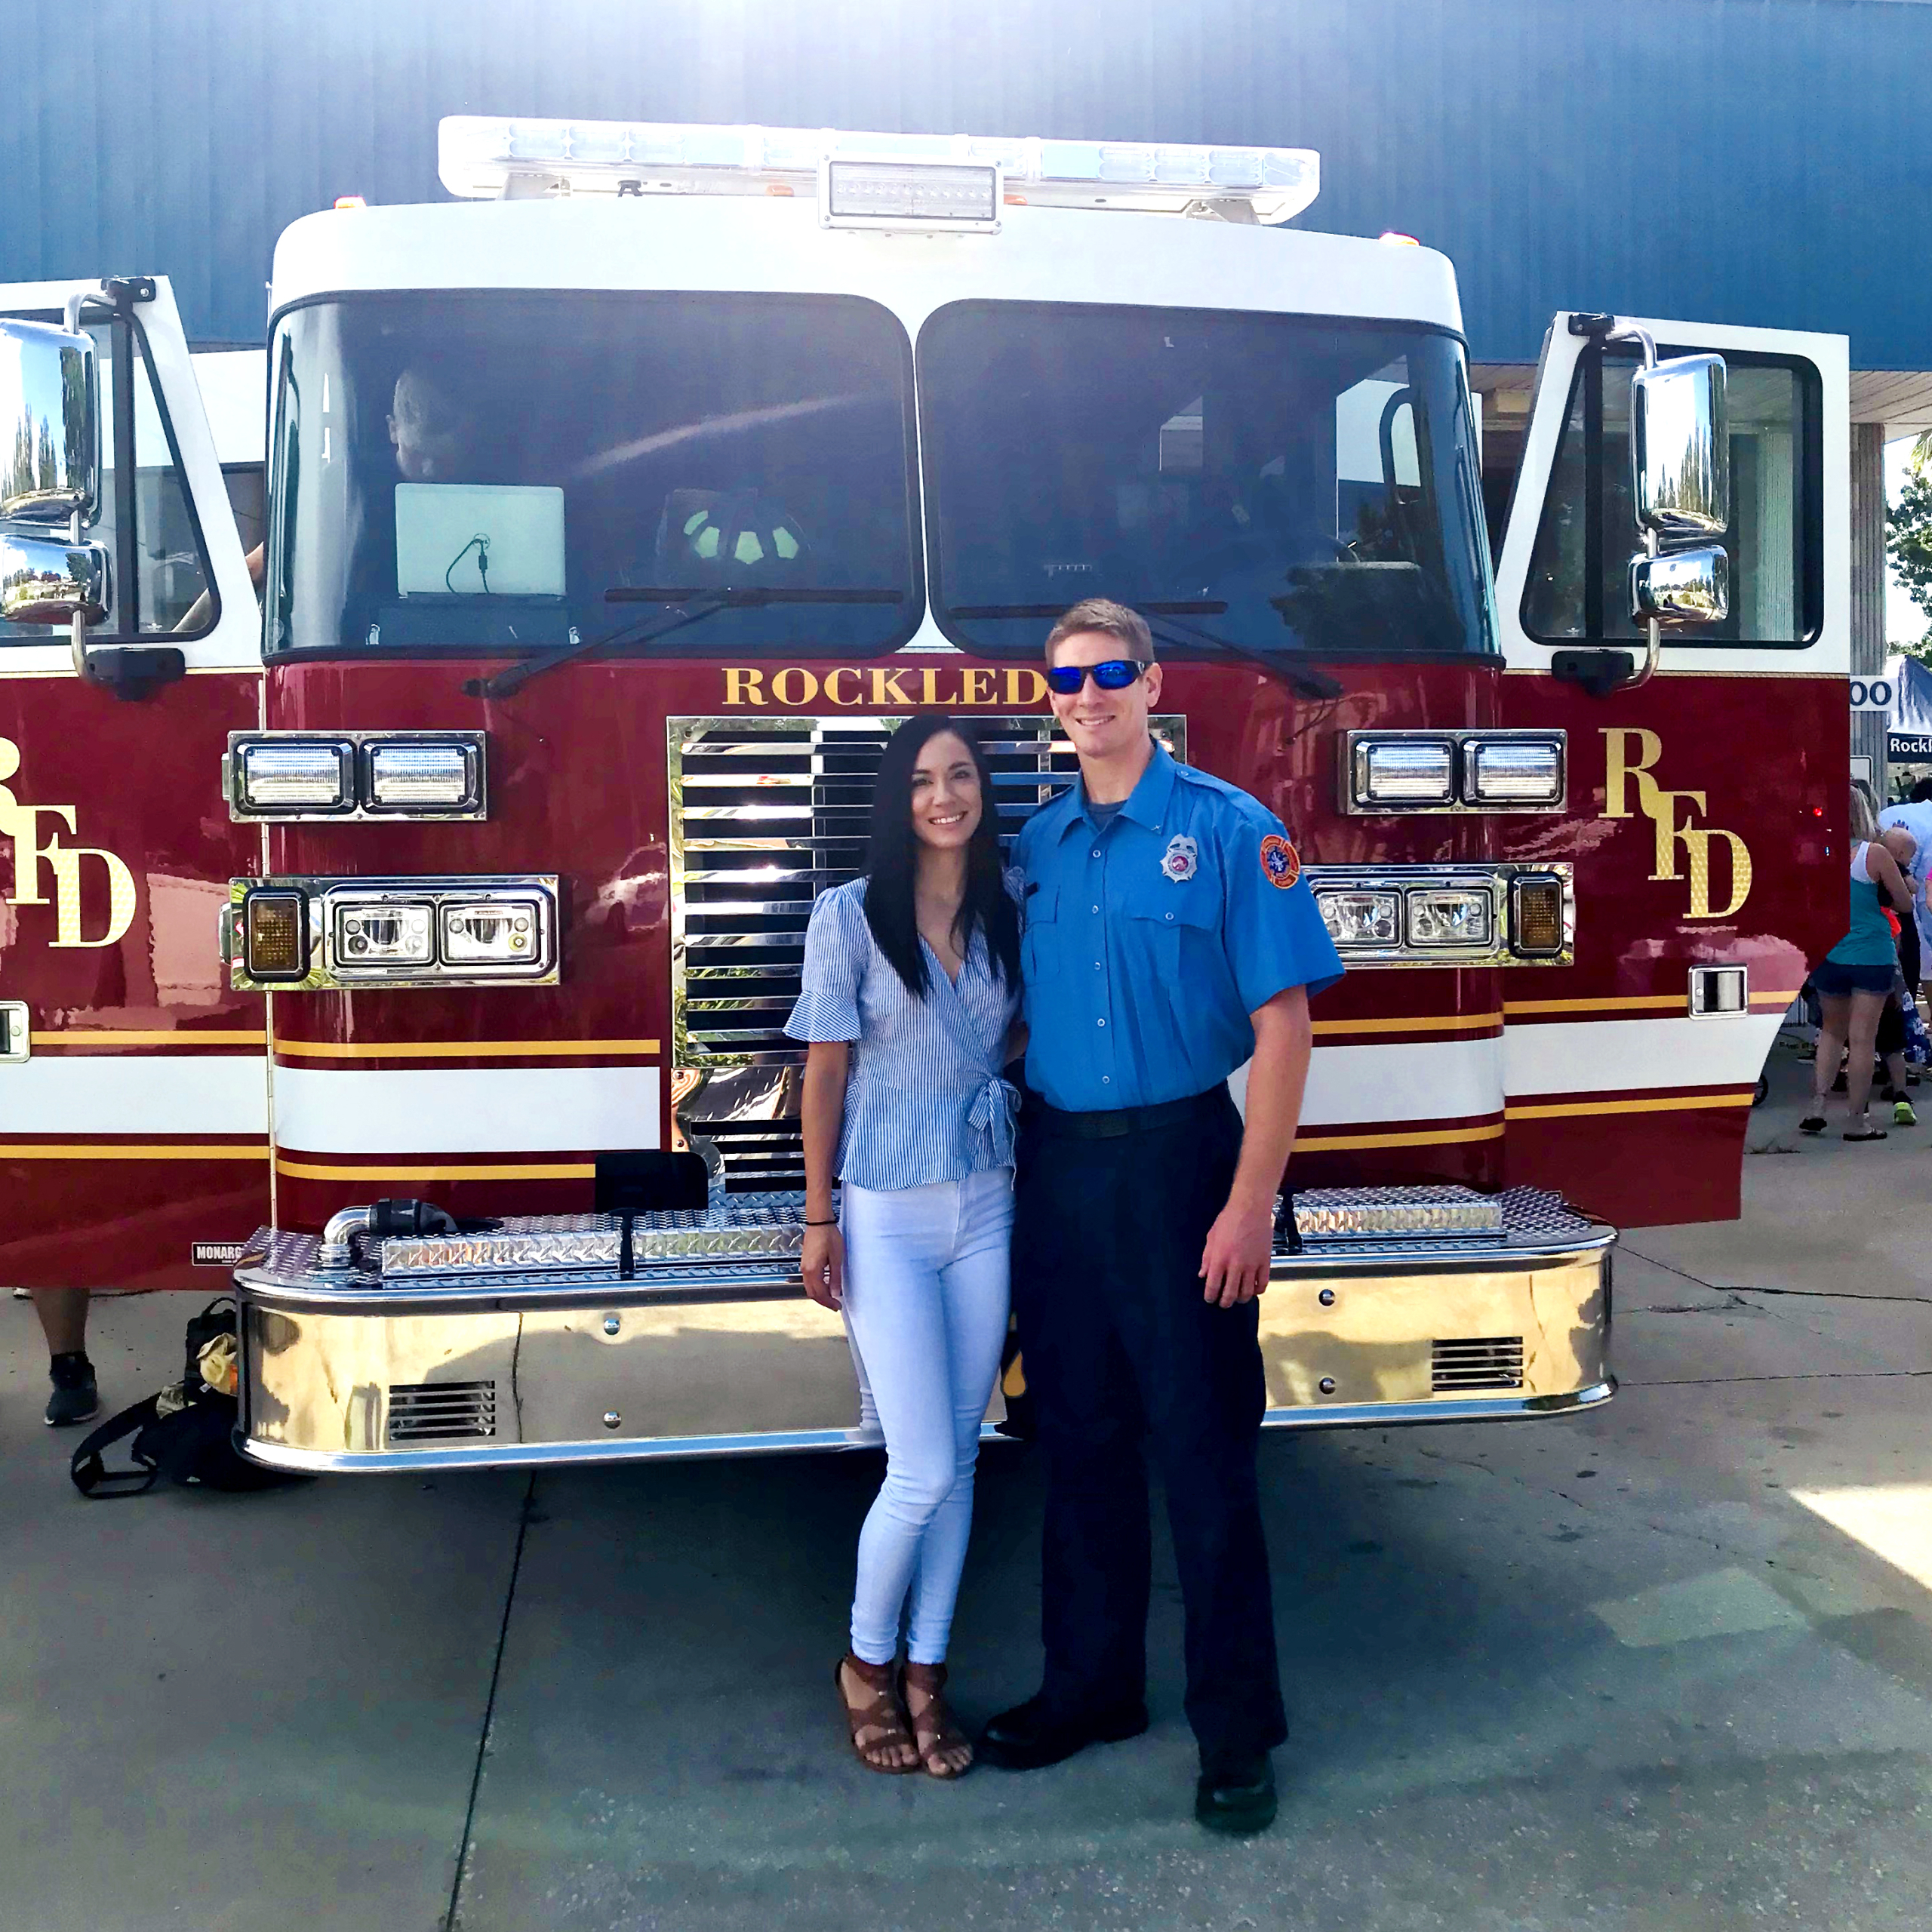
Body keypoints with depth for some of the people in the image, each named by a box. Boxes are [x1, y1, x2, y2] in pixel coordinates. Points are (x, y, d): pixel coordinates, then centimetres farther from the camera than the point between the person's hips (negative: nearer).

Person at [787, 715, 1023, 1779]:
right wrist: (818, 1221, -5)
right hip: (887, 1218, -4)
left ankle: (925, 1673, 24)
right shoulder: (850, 915, -7)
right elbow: (826, 1073, -5)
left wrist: (1035, 1184, 7)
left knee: (959, 1460, 9)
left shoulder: (1006, 916, 5)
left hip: (986, 1210, 4)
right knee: (923, 1471, -3)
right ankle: (866, 1663, 22)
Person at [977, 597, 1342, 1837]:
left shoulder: (1231, 830, -6)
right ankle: (1093, 1685, 31)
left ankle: (1238, 1728, 18)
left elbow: (1282, 1022, -9)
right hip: (1056, 1165, 5)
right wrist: (1014, 1165, 6)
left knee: (1204, 1447, 3)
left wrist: (1250, 1203, -15)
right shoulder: (1037, 842, 8)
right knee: (1081, 1440, 14)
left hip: (1176, 1160, -4)